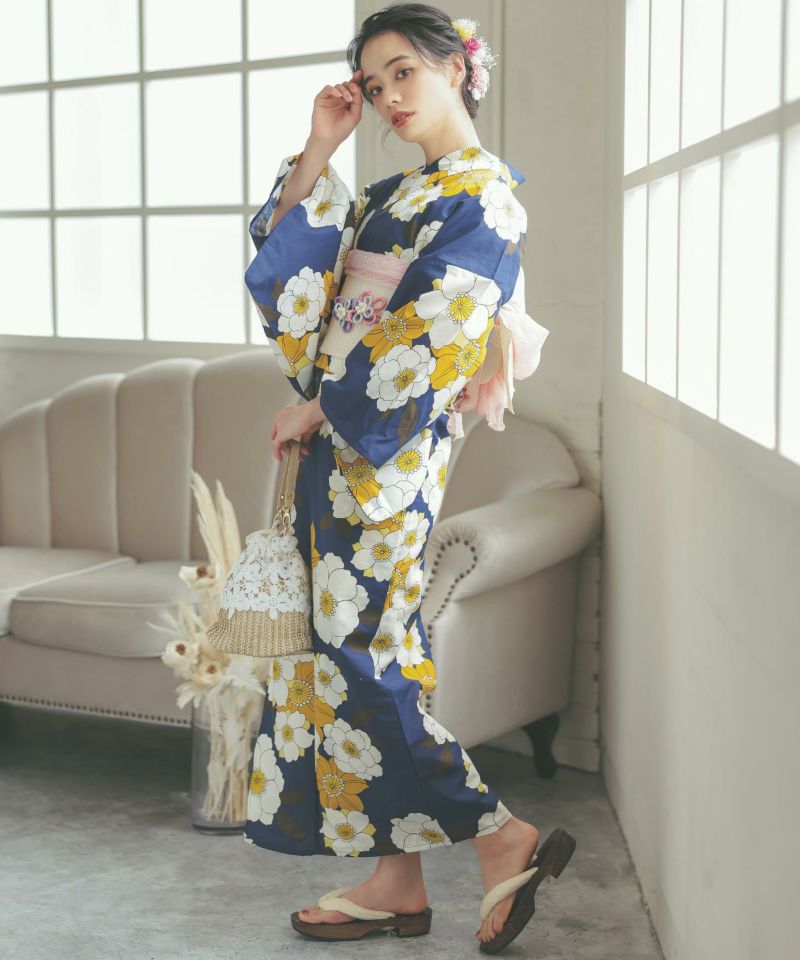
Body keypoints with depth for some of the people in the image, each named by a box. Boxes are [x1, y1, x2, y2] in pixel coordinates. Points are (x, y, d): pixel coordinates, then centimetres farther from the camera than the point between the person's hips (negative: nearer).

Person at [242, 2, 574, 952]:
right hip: (336, 442, 9)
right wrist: (317, 151, 7)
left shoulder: (484, 198, -9)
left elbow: (424, 342, -17)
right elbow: (286, 269, 12)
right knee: (348, 650, 8)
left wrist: (321, 406, -11)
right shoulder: (387, 196, 18)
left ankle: (503, 838, 0)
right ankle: (395, 879, 15)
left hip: (386, 450, -9)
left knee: (356, 656, -9)